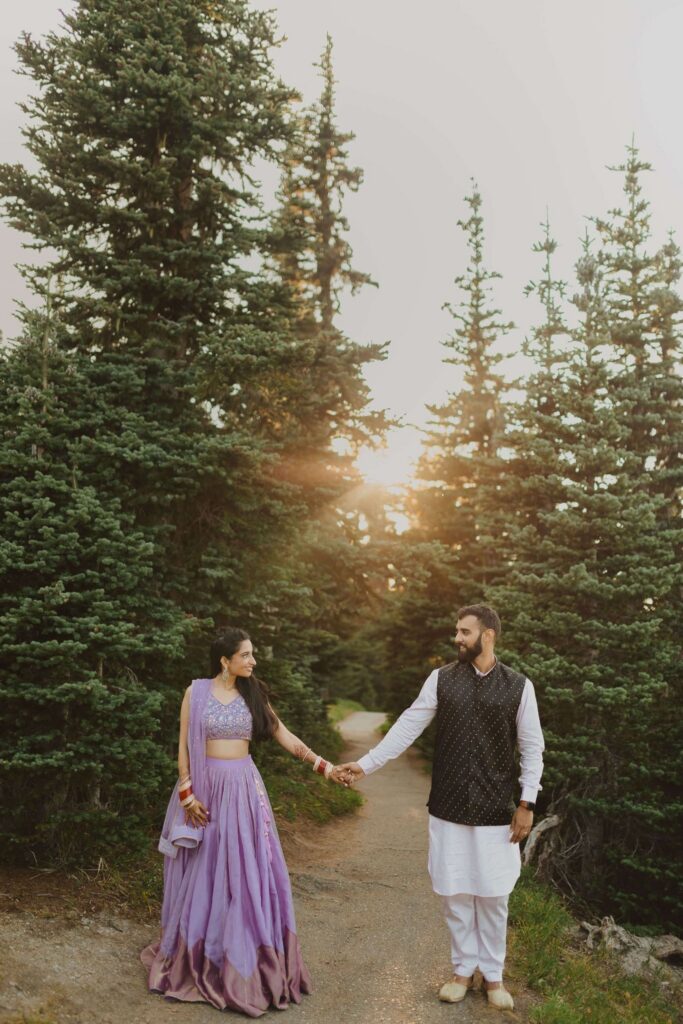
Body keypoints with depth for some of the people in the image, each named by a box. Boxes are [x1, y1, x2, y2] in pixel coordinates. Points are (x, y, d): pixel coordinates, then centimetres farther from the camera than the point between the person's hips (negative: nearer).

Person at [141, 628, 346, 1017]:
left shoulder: (253, 694, 4)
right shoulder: (197, 692, -4)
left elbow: (285, 737, 4)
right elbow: (184, 746, -2)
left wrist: (325, 767, -3)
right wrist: (187, 795, -9)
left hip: (244, 788, 2)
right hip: (206, 787, -2)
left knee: (247, 871, 3)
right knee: (205, 873, 7)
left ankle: (245, 961, 17)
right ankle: (198, 958, 25)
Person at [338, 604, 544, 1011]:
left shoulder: (518, 685, -4)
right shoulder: (441, 679, -1)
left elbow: (532, 748, -1)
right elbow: (408, 727, -1)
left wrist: (527, 802, -5)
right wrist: (365, 764, -5)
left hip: (495, 810, -1)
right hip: (449, 808, 1)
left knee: (493, 895, 8)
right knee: (455, 892, 10)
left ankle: (493, 974, 28)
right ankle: (463, 969, 29)